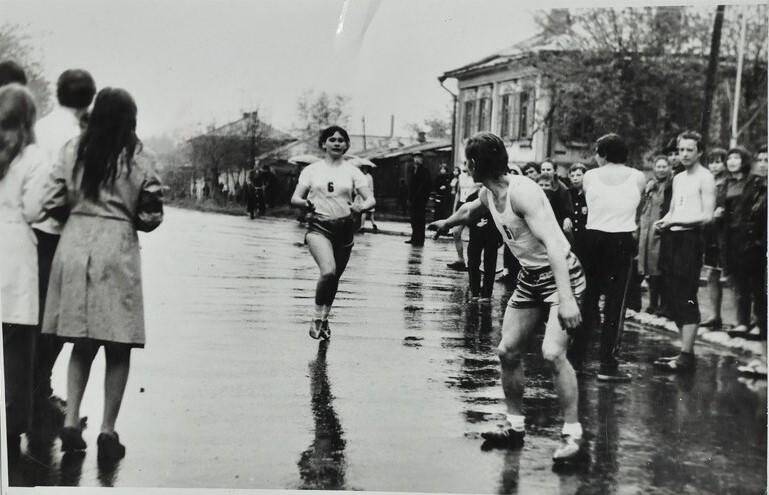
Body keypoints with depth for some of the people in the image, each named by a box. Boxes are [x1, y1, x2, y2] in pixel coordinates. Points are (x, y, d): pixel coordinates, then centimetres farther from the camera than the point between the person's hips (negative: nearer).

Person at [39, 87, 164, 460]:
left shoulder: (73, 150, 3)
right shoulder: (137, 158, -3)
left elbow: (52, 204, 1)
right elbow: (150, 216, -2)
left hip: (74, 244, 3)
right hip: (117, 246, -3)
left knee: (82, 343, 14)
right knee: (117, 348, 5)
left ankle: (71, 420, 6)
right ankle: (107, 430, 7)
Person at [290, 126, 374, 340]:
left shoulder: (352, 171, 7)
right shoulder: (311, 170, 6)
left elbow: (370, 199, 1)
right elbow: (295, 199, 4)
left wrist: (360, 207, -21)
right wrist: (307, 203, -19)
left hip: (344, 228, 2)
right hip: (319, 226, -2)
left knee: (335, 277, 10)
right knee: (328, 271, -25)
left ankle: (324, 318, 32)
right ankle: (317, 317, -7)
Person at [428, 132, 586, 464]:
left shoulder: (521, 192, -26)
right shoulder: (488, 194, 3)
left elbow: (553, 244, -35)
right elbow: (469, 211, 29)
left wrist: (566, 299, -43)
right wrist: (446, 223, 49)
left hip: (561, 275, -9)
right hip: (530, 277, 9)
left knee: (552, 352, -23)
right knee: (508, 351, 5)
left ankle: (572, 434, -11)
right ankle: (515, 427, 20)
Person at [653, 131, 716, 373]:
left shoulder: (705, 178, -6)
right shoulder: (678, 178, 19)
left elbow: (707, 215, -13)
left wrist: (676, 220, -19)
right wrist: (664, 221, 4)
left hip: (690, 239, -8)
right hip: (672, 239, 8)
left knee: (686, 298, -9)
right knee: (674, 298, 9)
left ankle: (687, 355, -8)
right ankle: (685, 350, 17)